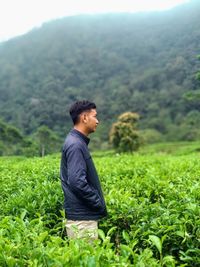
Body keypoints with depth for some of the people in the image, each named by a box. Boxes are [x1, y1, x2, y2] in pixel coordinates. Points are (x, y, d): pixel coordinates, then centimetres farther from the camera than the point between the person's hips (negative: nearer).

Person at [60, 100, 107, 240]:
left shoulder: (79, 142, 13)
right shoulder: (75, 144, -18)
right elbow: (77, 182, -26)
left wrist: (98, 204, 14)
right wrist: (100, 204, -15)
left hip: (85, 214, 10)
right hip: (81, 217, -10)